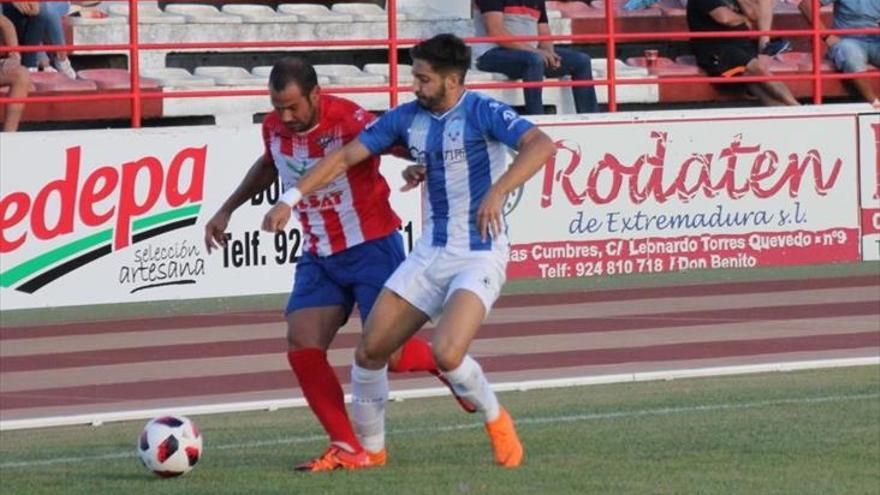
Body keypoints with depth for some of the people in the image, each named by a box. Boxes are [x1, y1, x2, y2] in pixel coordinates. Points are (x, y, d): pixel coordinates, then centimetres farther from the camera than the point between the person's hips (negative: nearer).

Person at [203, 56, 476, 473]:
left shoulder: (349, 121, -23)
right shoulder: (275, 128, -2)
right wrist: (227, 210, 25)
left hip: (372, 247, -6)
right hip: (319, 256, 6)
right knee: (302, 347, -10)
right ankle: (347, 449, -3)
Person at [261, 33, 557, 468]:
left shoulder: (481, 113, -15)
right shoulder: (408, 118, 4)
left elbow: (541, 145, -29)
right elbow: (346, 156, 8)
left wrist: (497, 192, -41)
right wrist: (291, 199, -1)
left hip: (480, 256, -7)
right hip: (431, 252, 7)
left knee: (446, 354, -26)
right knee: (369, 352, 3)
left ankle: (496, 422, 4)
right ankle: (368, 448, 24)